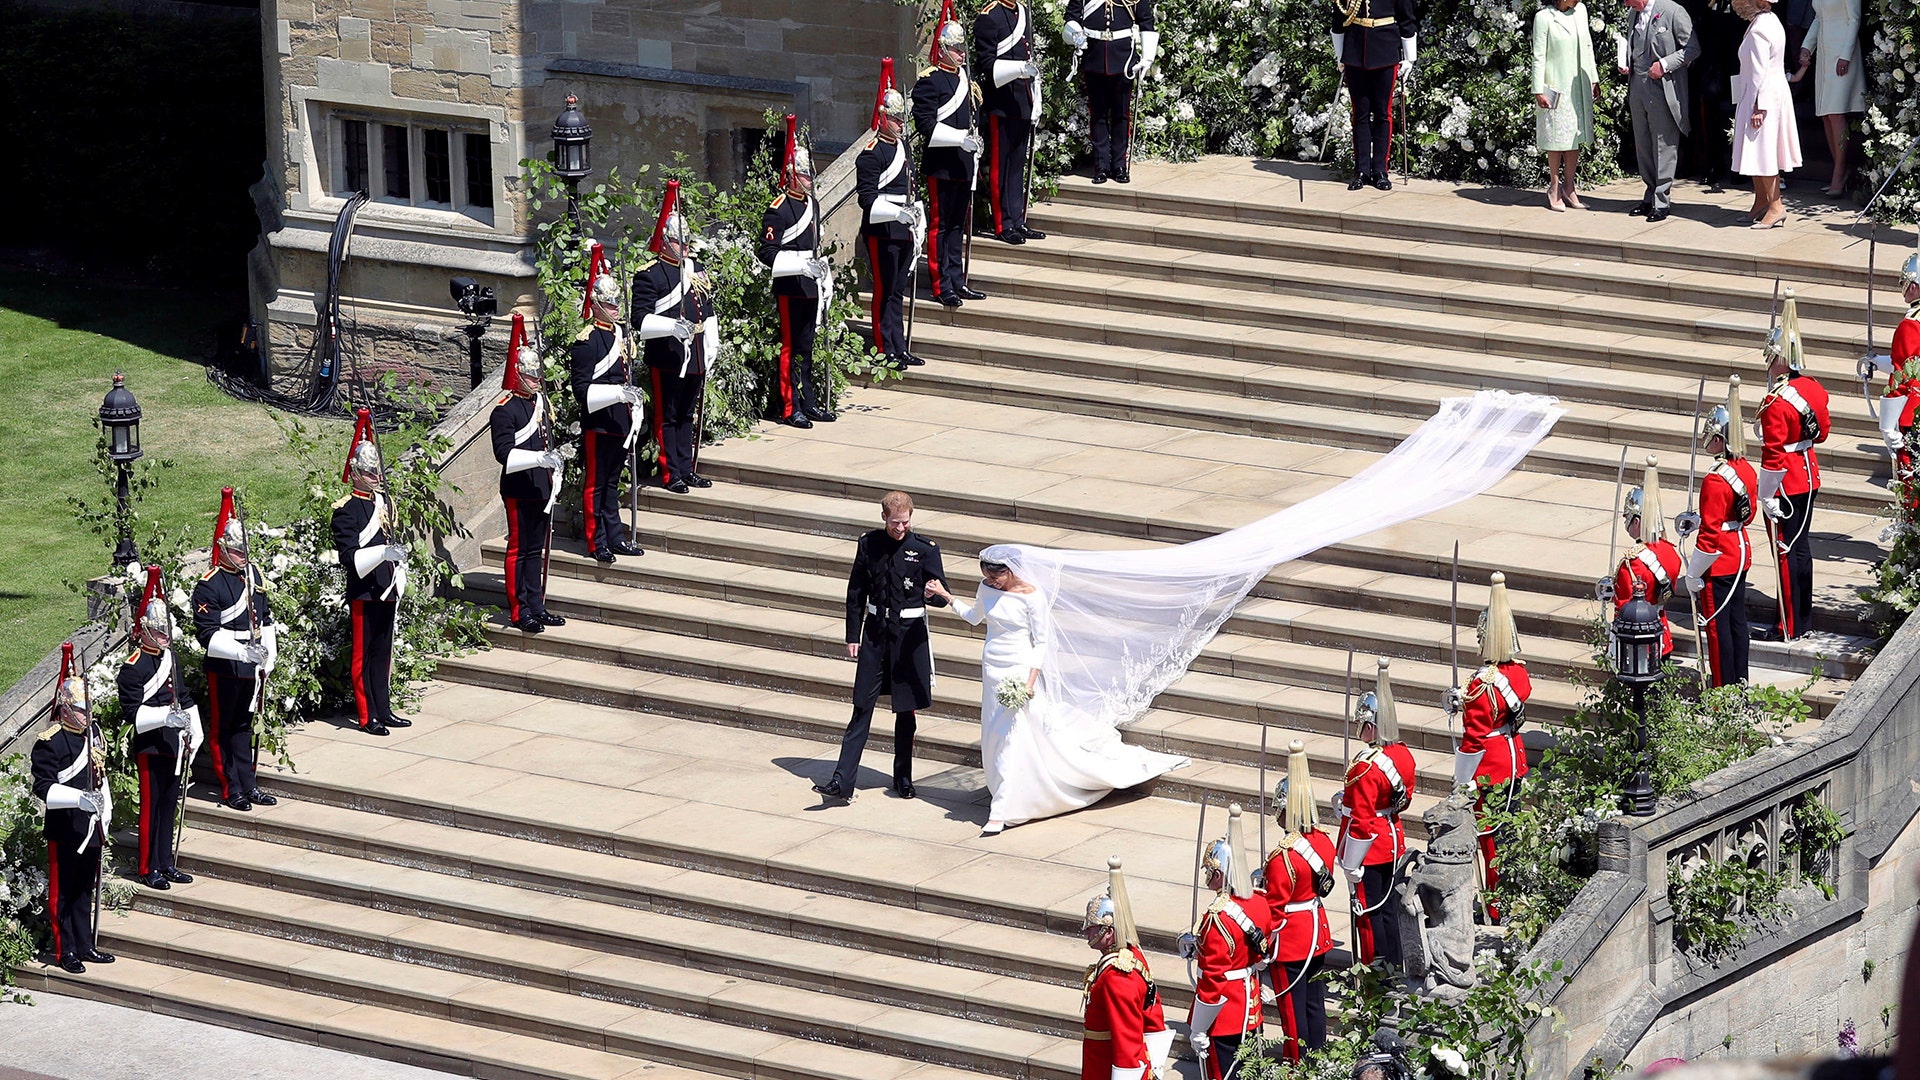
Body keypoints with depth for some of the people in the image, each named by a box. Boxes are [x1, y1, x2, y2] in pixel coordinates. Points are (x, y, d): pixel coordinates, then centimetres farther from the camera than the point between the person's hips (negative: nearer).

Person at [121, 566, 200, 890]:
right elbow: (133, 711, -20)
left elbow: (186, 699, 20)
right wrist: (165, 717, -30)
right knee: (151, 806, -2)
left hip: (175, 744, 8)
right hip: (150, 746, -8)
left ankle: (166, 863, 22)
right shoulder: (134, 667, -13)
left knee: (169, 804, 13)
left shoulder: (169, 658, 13)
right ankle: (149, 868, 5)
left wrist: (194, 733, 13)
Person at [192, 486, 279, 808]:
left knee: (244, 726, 16)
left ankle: (248, 785, 23)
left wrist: (268, 659, 12)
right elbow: (208, 634, -19)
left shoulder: (254, 575, 8)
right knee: (222, 729, 5)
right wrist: (242, 651, -29)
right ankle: (231, 790, 11)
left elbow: (266, 621, 17)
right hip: (224, 669, -7)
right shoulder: (209, 586, -14)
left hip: (251, 668, 7)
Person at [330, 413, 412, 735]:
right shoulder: (346, 510, -12)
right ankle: (367, 717, 5)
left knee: (383, 653, 14)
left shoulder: (384, 503, 13)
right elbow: (349, 557, -19)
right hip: (363, 594, -8)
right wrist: (384, 553, -30)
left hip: (386, 592, 8)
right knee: (363, 656, 0)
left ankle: (383, 710, 21)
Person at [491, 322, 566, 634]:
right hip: (519, 491, -8)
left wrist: (555, 470, 15)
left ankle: (536, 606, 22)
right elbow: (504, 452, -23)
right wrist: (539, 458, -31)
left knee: (537, 550, 14)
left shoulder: (542, 403, 13)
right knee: (519, 550, 0)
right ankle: (519, 611, 5)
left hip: (542, 489, 8)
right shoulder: (505, 410, -14)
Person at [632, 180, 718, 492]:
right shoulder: (649, 275, -9)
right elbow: (641, 321, -16)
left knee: (686, 416, 15)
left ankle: (686, 469, 22)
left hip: (695, 358, 7)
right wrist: (673, 326, -29)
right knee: (667, 417, 1)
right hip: (667, 358, -7)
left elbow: (709, 314, 18)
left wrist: (710, 354, 14)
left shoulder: (697, 270, 13)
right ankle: (671, 474, 6)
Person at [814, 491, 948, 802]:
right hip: (875, 631, 1)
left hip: (909, 633, -1)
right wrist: (853, 636, 6)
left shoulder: (925, 549, -5)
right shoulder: (869, 544, 2)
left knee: (906, 709, 8)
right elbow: (856, 593, 8)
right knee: (862, 708, -2)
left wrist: (933, 593, -31)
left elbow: (941, 597, -6)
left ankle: (903, 778, 22)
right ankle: (842, 781, -6)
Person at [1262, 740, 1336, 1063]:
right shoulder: (1323, 841, -4)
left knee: (1293, 1008, 5)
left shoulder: (1282, 858, -26)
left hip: (1290, 942, -7)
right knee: (1314, 1001, 18)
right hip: (1318, 933, 7)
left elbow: (1273, 909, -19)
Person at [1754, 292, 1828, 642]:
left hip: (1785, 485, -8)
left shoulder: (1776, 404, -24)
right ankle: (1804, 619, 25)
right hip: (1809, 477, 8)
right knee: (1801, 547, 17)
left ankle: (1790, 627, 6)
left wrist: (1766, 498, -17)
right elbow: (1823, 432, 14)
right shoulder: (1813, 388, 1)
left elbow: (1773, 457, -23)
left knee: (1785, 553, 0)